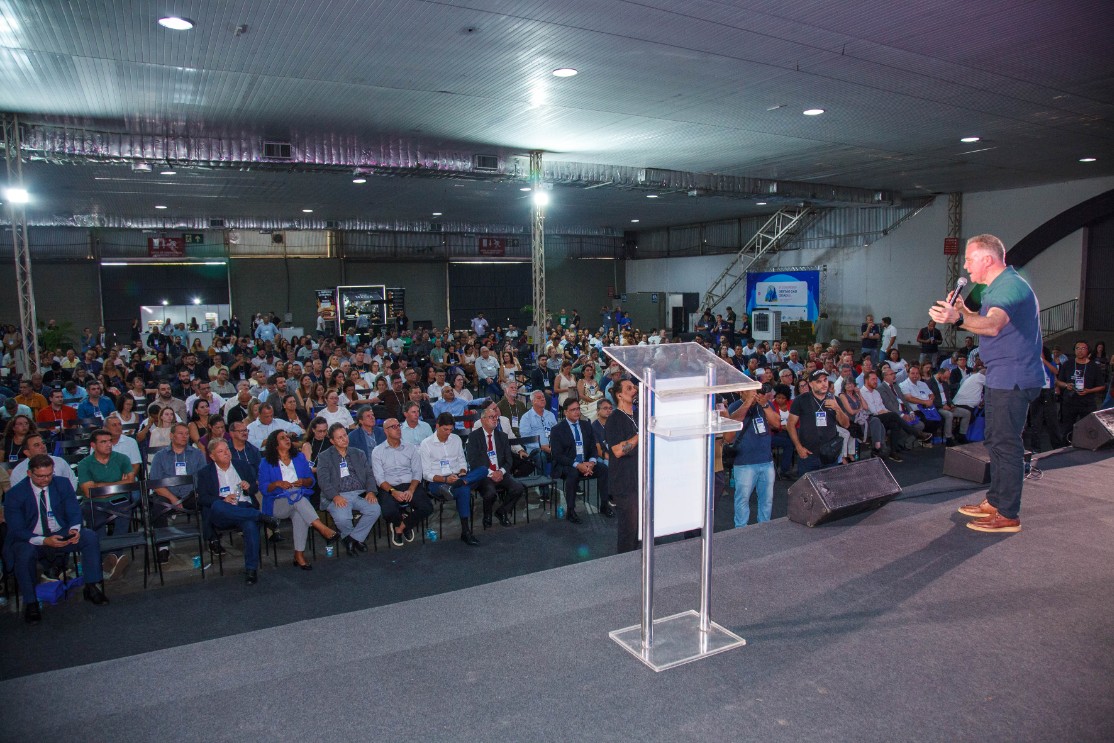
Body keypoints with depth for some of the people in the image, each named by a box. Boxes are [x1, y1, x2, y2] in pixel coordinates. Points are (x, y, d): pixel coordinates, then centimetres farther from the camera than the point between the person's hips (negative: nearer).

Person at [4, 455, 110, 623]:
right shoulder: (15, 494, -10)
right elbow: (16, 530, -16)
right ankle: (30, 603, -19)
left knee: (90, 536, -23)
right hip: (30, 540, -3)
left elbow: (74, 513, -2)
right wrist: (44, 541, -33)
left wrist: (74, 530, -26)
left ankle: (91, 588, -14)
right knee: (24, 553, -36)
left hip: (61, 535, 3)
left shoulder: (63, 484, -1)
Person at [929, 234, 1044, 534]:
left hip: (1012, 377, -11)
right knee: (997, 440, 18)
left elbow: (993, 325, -38)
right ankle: (994, 501, 30)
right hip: (1003, 376, 11)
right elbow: (989, 322, 24)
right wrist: (965, 311, 11)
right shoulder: (1000, 286, 17)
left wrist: (958, 318, -54)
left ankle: (1008, 515, 0)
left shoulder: (1010, 285, -19)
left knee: (1006, 443, -7)